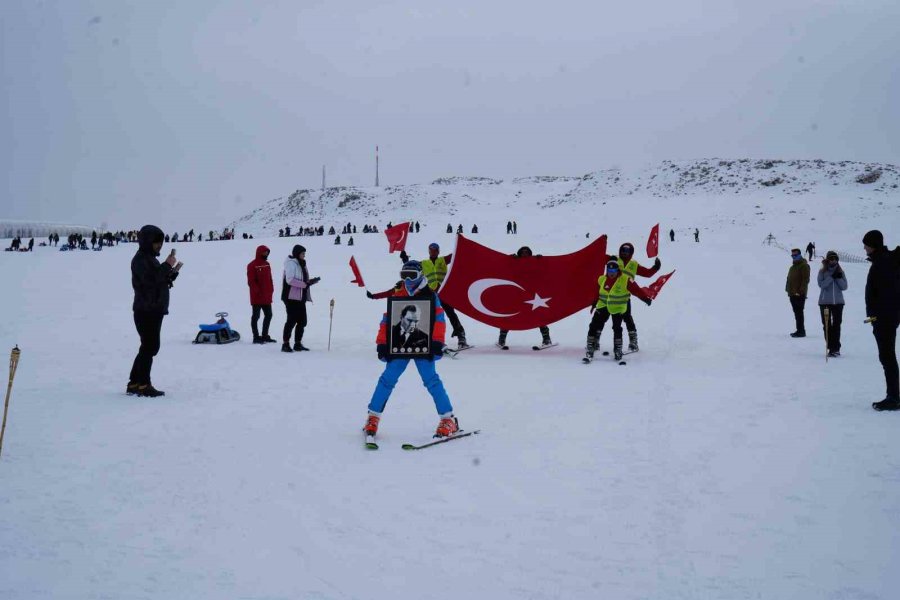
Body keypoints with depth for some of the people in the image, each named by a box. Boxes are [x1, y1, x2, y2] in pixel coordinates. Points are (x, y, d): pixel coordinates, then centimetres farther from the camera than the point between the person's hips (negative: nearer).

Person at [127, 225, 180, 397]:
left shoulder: (150, 259, 21)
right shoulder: (140, 259, -10)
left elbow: (160, 282, 22)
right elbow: (151, 280, -25)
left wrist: (173, 272, 8)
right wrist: (167, 265, -20)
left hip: (154, 311, 10)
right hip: (146, 311, -10)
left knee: (149, 347, 12)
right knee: (150, 347, -8)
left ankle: (134, 383, 17)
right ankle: (143, 384, -4)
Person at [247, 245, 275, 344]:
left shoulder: (267, 264, 13)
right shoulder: (252, 265, -10)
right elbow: (251, 281, -15)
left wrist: (271, 289, 8)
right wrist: (258, 291, -19)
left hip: (267, 296, 8)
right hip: (257, 297, -8)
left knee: (268, 315, 12)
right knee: (256, 316, 0)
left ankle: (265, 335, 22)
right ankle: (256, 337, 4)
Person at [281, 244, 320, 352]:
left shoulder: (301, 264, 18)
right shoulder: (291, 263, -9)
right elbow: (290, 280, -19)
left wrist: (312, 281, 4)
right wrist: (304, 284, -22)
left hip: (300, 298, 9)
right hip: (291, 297, -9)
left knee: (302, 321, 9)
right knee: (292, 320, -7)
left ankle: (298, 343, 17)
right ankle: (285, 344, -1)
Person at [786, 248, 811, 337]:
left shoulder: (804, 266, -8)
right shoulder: (793, 267, 21)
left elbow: (805, 279, -15)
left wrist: (800, 291, -21)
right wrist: (788, 289, 16)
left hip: (799, 294, -9)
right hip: (792, 293, 9)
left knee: (799, 313, -10)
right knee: (796, 312, 13)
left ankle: (801, 331, -9)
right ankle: (800, 330, 20)